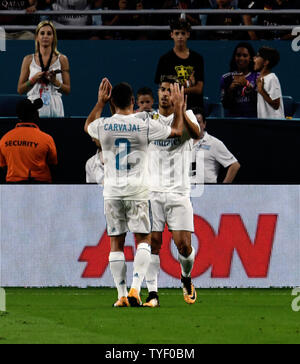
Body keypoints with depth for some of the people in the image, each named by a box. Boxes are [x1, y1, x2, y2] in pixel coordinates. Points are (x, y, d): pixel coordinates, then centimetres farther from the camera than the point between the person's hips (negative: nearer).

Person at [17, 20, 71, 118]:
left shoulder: (62, 59, 7)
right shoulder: (29, 60, 9)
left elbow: (67, 90, 6)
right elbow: (20, 90, 7)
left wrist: (55, 81, -11)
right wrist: (34, 79, -8)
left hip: (54, 110, 0)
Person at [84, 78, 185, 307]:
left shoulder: (103, 125, -1)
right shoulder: (145, 125, -6)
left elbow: (88, 126, 25)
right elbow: (177, 131, 10)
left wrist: (100, 102, 30)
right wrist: (179, 106, 23)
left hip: (112, 191, 2)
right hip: (137, 190, -2)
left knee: (116, 243, 7)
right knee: (143, 239, 4)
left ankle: (122, 295, 5)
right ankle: (135, 288, -13)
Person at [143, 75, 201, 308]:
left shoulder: (186, 116, 3)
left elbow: (196, 134, -18)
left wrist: (180, 110, -32)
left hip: (179, 192, -1)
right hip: (152, 191, 1)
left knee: (184, 244, -7)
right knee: (153, 242, -8)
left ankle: (186, 279, 23)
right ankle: (152, 293, -3)